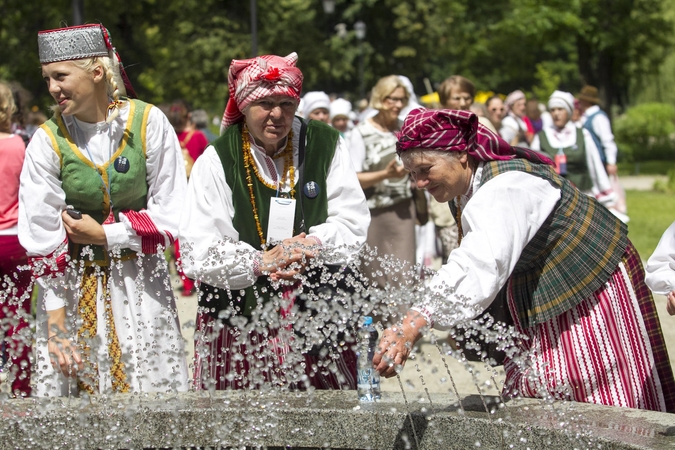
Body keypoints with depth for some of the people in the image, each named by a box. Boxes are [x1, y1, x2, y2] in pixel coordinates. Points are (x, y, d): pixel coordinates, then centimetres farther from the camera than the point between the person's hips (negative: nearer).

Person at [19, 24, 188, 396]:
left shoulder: (148, 122, -7)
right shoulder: (48, 141, -8)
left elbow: (172, 215, -4)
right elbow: (42, 242, -7)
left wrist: (104, 234, -12)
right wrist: (56, 324, -11)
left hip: (142, 284, 0)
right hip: (75, 288, 0)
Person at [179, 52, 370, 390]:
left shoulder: (326, 145, 5)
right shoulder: (218, 160, 0)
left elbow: (353, 223, 2)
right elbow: (198, 251, -8)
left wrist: (313, 243, -17)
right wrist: (259, 262, -21)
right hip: (240, 321, -1)